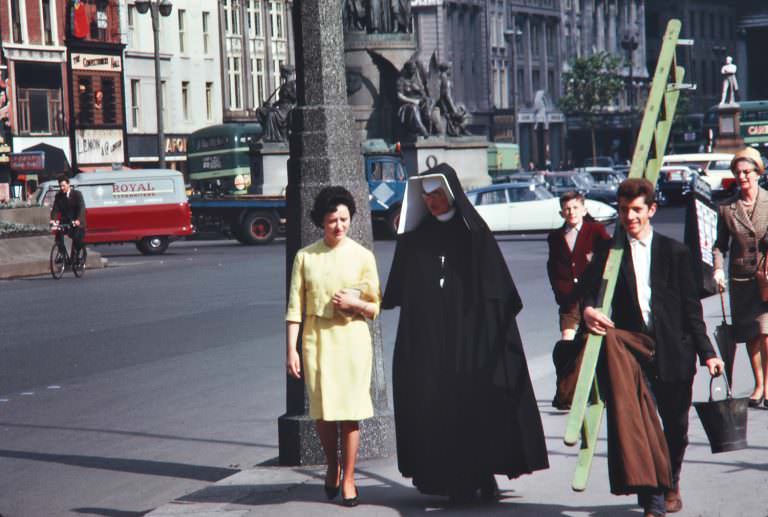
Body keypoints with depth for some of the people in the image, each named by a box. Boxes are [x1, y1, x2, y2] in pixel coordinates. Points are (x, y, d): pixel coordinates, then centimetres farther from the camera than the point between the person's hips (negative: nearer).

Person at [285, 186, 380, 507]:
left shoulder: (362, 256, 3)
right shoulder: (305, 257, 4)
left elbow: (375, 308, 7)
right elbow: (295, 306, 3)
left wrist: (353, 303, -13)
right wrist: (291, 349, -3)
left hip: (352, 339, -1)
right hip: (316, 339, 1)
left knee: (350, 411, -3)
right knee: (322, 411, 3)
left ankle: (348, 478, 8)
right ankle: (332, 467, 28)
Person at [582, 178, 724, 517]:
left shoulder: (674, 252, 5)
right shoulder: (608, 254, 4)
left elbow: (691, 306, 5)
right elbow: (589, 292, -3)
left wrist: (706, 352, 1)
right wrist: (588, 311, -27)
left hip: (673, 353, 1)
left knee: (676, 426, 12)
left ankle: (671, 484, 36)